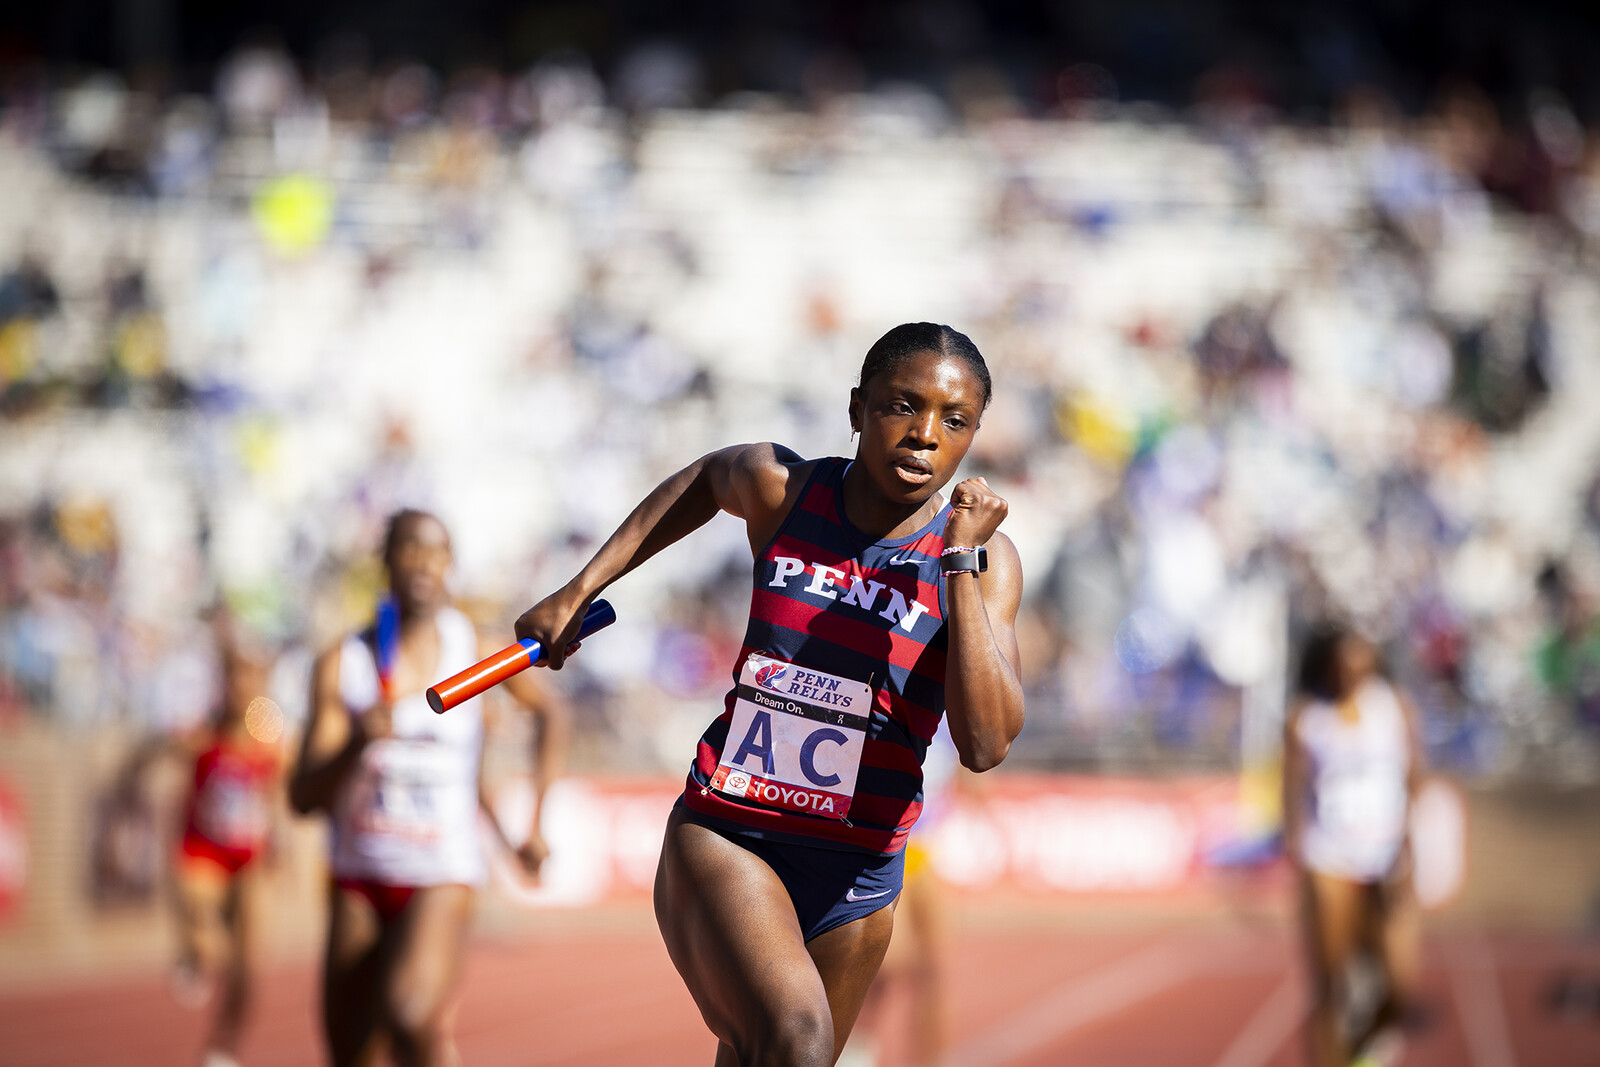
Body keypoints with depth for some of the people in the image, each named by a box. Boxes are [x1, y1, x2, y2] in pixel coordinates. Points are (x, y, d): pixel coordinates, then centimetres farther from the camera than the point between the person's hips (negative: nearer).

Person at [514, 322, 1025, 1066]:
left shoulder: (986, 559, -6)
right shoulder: (780, 489, -4)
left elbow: (984, 746, -20)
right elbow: (706, 479, 22)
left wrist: (961, 562, -23)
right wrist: (579, 591, 22)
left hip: (855, 875, 2)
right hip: (723, 837, -2)